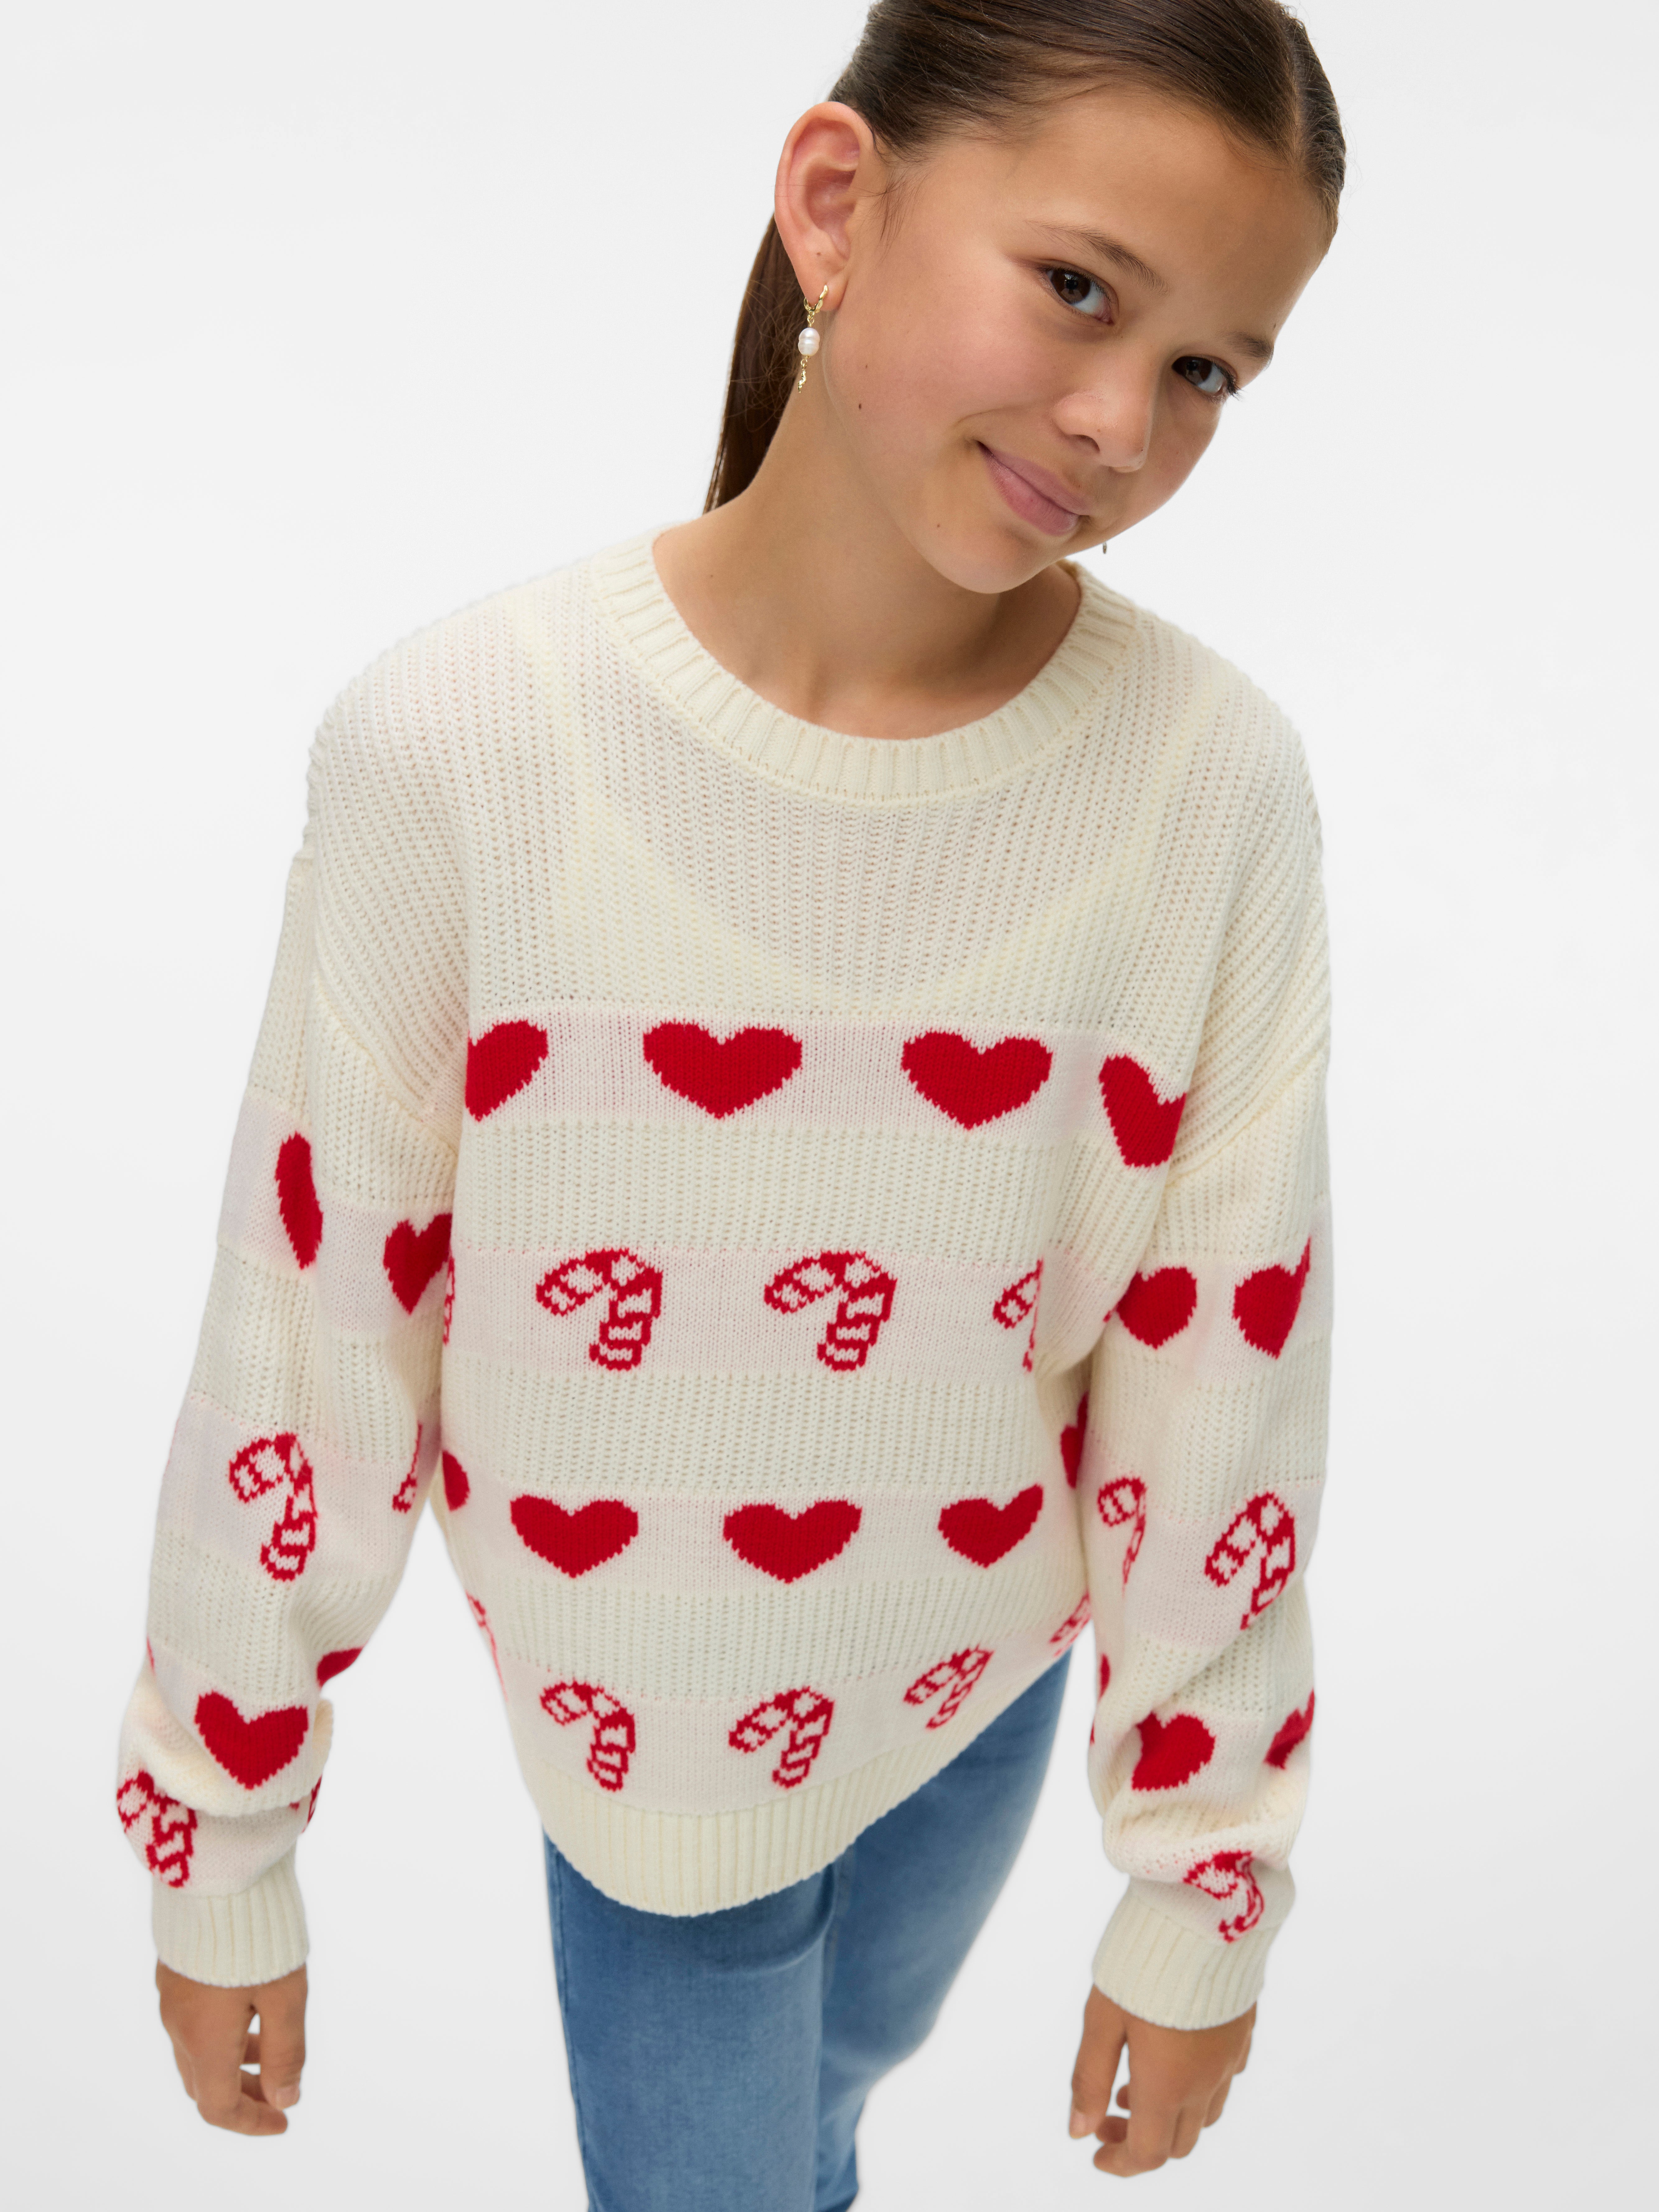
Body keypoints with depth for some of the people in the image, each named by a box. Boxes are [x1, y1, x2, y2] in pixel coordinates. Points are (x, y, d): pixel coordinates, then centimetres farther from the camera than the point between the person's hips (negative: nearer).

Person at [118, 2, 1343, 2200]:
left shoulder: (1213, 787, -20)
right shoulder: (454, 749, -25)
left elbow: (1225, 1383, -10)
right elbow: (307, 1343, -14)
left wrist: (1205, 1896, 0)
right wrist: (220, 1851, -2)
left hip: (984, 1679, 2)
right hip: (641, 1725, -2)